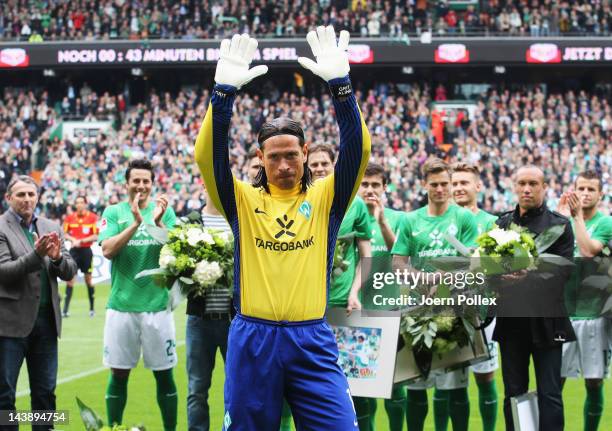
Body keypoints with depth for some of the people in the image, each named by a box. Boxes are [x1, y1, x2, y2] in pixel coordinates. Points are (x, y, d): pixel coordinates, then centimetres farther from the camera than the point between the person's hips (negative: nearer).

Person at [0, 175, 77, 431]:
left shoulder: (51, 228, 11)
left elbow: (70, 272, 9)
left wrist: (57, 258, -13)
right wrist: (36, 255, -25)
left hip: (46, 319, 5)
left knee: (45, 391, 9)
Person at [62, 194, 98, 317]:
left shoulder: (92, 217, -4)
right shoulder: (69, 217, 3)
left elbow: (96, 236, -7)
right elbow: (65, 233, 8)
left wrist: (82, 241, -17)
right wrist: (72, 239, -11)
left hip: (86, 250, -2)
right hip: (74, 250, 2)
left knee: (88, 278, 5)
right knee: (70, 278, -4)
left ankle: (92, 308, 18)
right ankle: (65, 309, -4)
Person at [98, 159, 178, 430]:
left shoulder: (165, 211, 5)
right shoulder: (114, 212, 3)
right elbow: (107, 250, -10)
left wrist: (158, 222, -19)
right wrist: (136, 222, -20)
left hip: (156, 304, 0)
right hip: (121, 305, 0)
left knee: (164, 374, 5)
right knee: (119, 374, 6)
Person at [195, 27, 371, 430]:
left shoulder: (325, 198, 6)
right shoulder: (243, 200, 6)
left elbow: (357, 149, -8)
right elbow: (208, 157, -9)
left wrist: (340, 84, -21)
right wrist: (224, 91, -22)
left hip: (312, 340, 0)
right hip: (253, 340, 0)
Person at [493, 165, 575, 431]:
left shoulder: (560, 225, 0)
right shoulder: (502, 224, 11)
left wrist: (532, 276, -23)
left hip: (546, 320, -3)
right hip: (511, 320, 3)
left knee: (549, 394, -2)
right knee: (514, 393, 9)